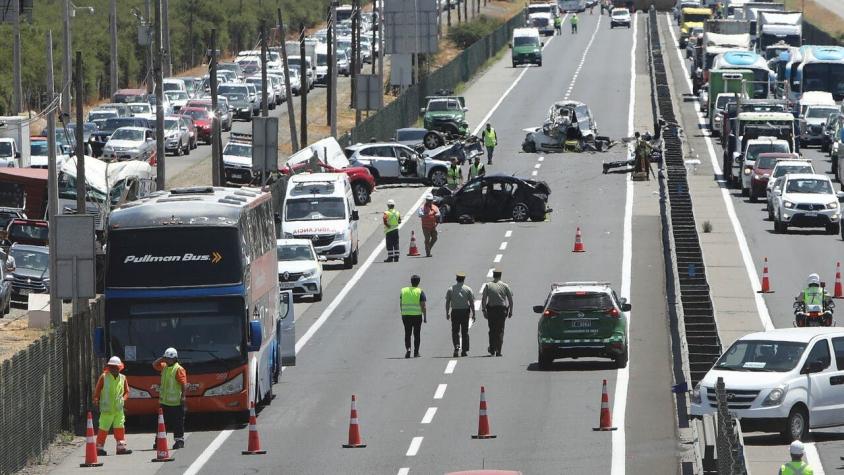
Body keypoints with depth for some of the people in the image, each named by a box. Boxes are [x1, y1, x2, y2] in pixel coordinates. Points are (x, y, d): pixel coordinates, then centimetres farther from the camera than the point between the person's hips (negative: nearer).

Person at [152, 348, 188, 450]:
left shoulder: (179, 369, -12)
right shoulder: (164, 367, 11)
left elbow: (184, 384, -17)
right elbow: (154, 365, 23)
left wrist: (183, 396, -23)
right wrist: (162, 359, 6)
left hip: (176, 402, -8)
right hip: (164, 401, 8)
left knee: (177, 422, -1)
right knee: (163, 422, 11)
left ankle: (179, 440, 6)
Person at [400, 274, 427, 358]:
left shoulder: (404, 291, 4)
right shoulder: (420, 292, -5)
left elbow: (400, 304, 9)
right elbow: (423, 306, -9)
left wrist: (402, 313, 22)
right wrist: (425, 317, -3)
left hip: (406, 315, 2)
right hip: (417, 316, -2)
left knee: (407, 334, 8)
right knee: (416, 334, 10)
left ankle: (407, 349, -13)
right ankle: (416, 352, 12)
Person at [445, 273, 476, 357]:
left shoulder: (450, 289, 2)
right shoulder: (468, 289, -1)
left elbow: (447, 302, 2)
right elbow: (472, 302, -3)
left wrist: (447, 313, 9)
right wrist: (473, 314, 2)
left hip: (455, 312, 0)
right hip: (465, 311, 0)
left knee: (455, 331, 4)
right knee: (465, 331, 8)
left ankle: (456, 347, -18)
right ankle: (464, 350, 9)